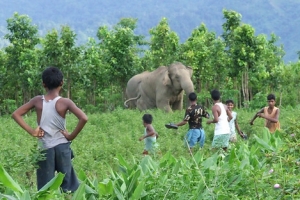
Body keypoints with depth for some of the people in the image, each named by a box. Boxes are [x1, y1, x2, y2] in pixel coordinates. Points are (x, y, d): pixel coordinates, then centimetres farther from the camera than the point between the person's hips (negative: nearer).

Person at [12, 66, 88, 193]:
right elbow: (83, 118, -20)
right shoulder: (65, 102, -9)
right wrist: (72, 136, -9)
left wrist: (31, 131, -1)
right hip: (62, 147, -1)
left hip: (44, 148, 1)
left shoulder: (37, 101, -2)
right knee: (68, 184, 6)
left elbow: (15, 114, 1)